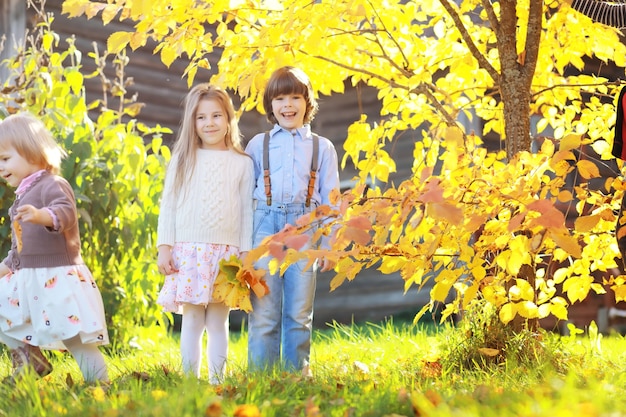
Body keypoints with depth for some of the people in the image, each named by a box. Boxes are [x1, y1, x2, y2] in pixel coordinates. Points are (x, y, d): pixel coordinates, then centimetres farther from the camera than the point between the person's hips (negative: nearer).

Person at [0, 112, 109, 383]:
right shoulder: (22, 196, 20)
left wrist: (42, 216, -51)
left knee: (73, 333, -13)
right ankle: (30, 361, 18)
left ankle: (99, 380, -7)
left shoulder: (52, 185, -10)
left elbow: (65, 212, -32)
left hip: (57, 277, -10)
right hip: (27, 279, 10)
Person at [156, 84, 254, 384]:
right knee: (191, 322, 1)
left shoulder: (242, 164, 7)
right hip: (188, 251, 0)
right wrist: (164, 247, 0)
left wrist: (246, 253, 2)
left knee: (218, 322, 3)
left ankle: (217, 382, 9)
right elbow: (168, 205, 7)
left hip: (225, 252, 0)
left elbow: (247, 210, 7)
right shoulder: (183, 160, 7)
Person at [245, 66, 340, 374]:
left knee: (299, 311, 3)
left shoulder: (322, 147, 12)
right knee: (263, 310, -3)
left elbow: (330, 199, 11)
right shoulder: (257, 144, 11)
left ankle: (296, 373, 11)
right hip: (265, 228, 0)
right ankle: (260, 375, 2)